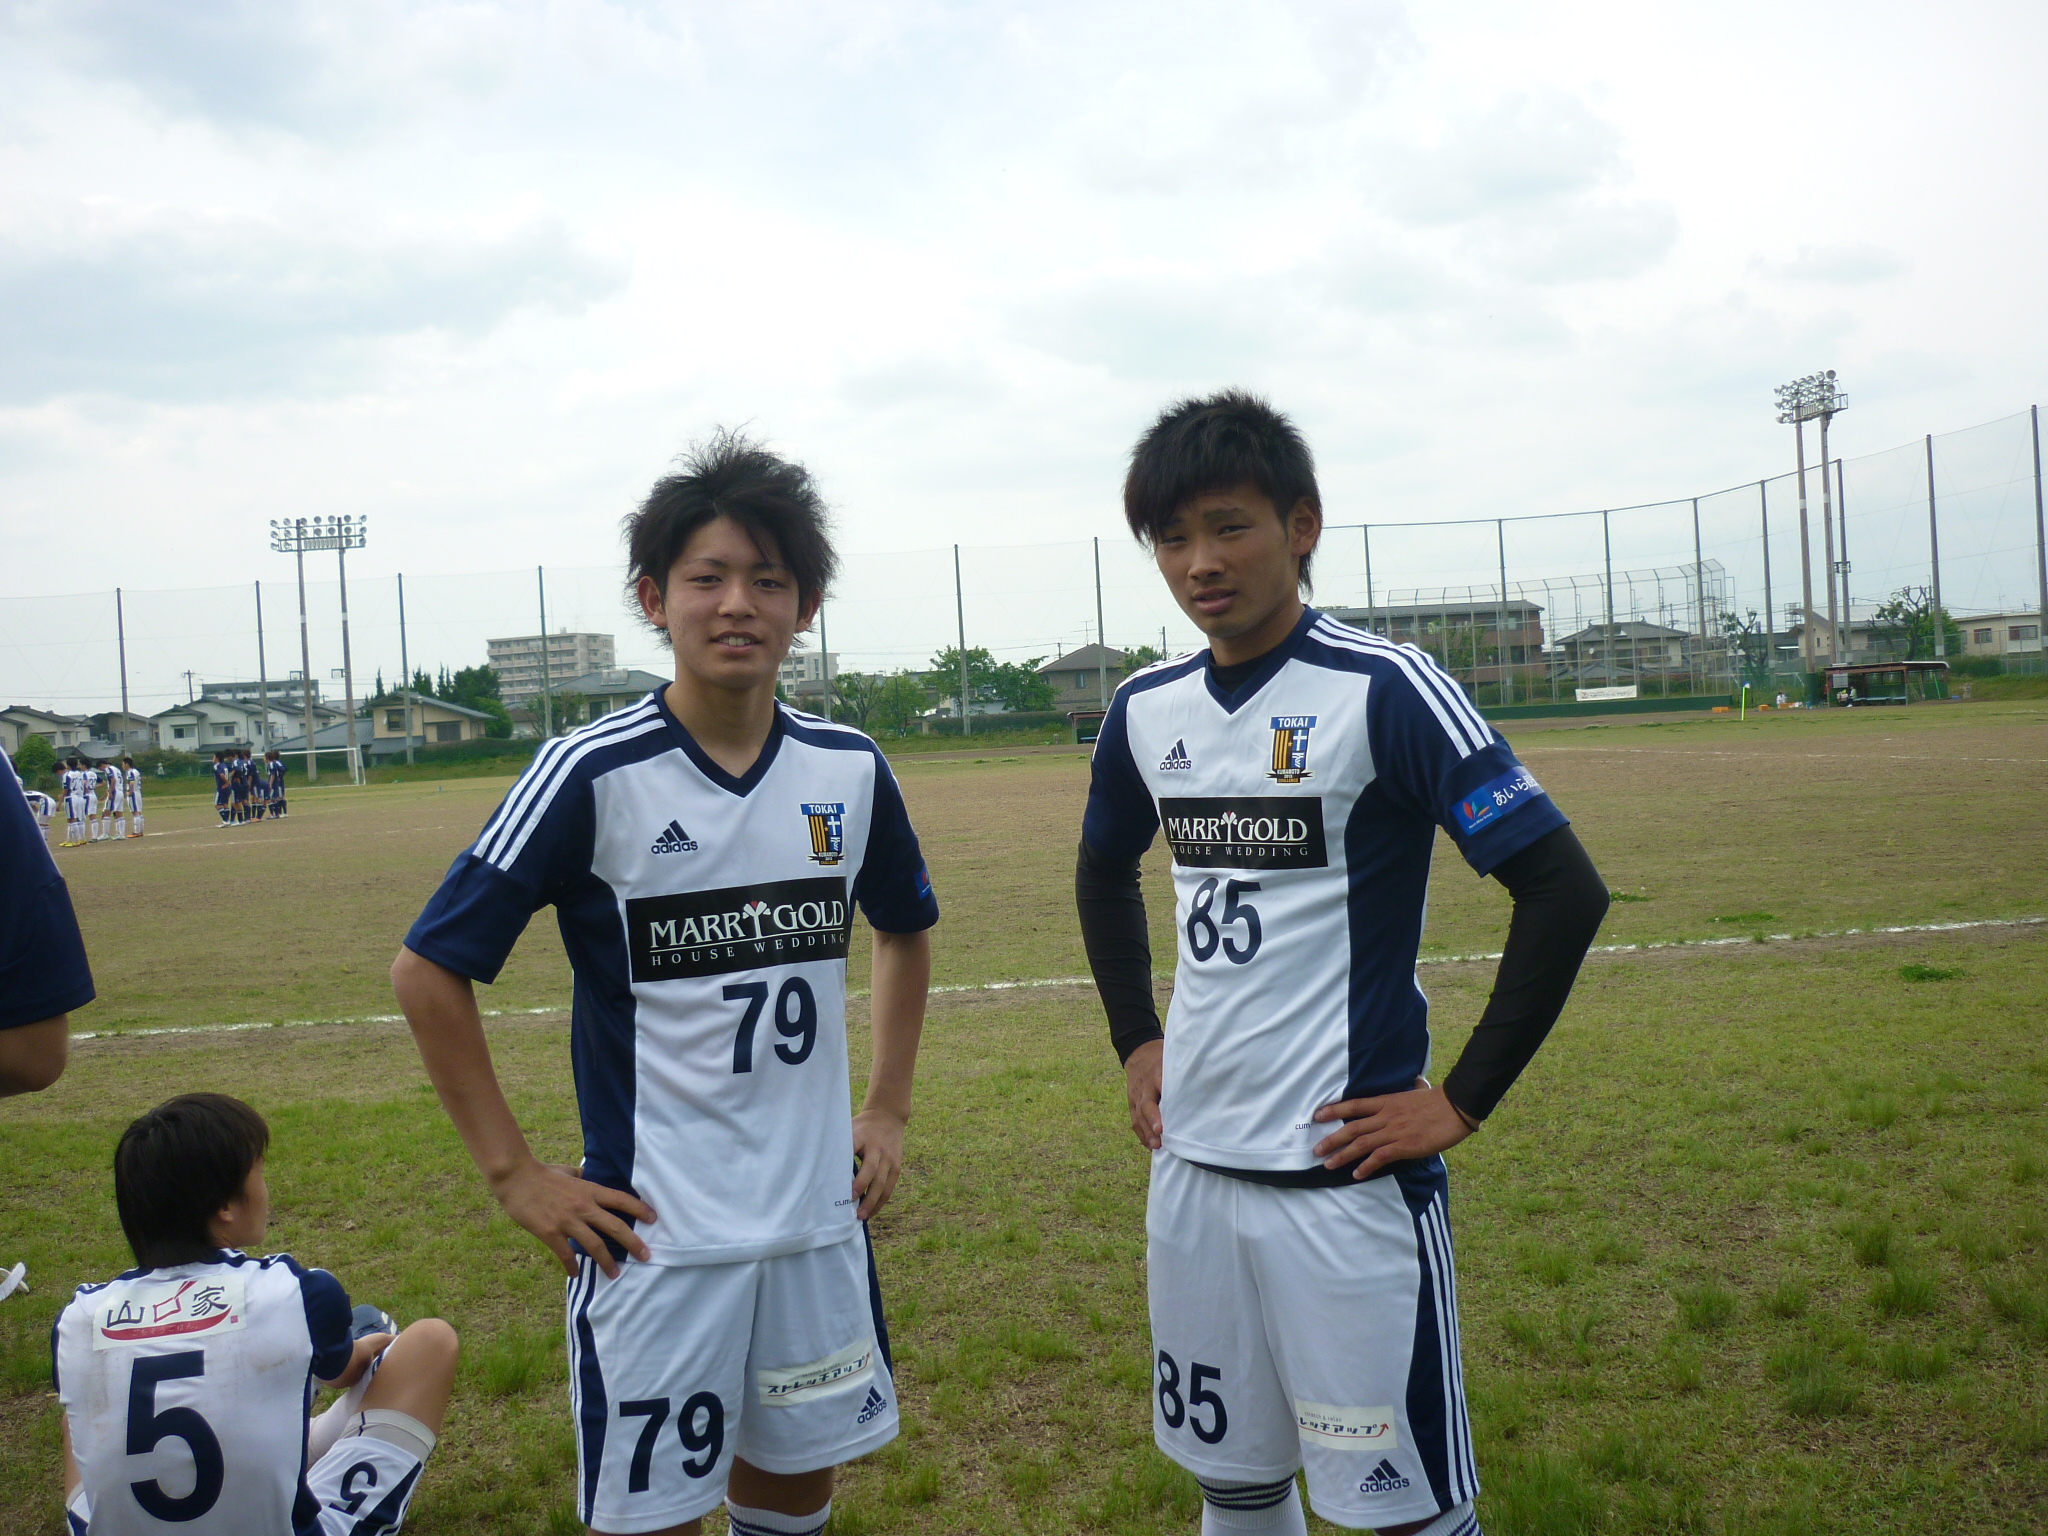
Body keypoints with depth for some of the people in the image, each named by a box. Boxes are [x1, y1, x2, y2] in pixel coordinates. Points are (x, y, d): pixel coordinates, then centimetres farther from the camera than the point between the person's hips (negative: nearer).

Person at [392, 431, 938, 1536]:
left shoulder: (849, 772, -1)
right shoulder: (594, 774, -13)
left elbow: (906, 929, 18)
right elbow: (429, 970, -9)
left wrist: (887, 1111, 11)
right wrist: (513, 1173, -9)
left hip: (820, 1216, 4)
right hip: (656, 1232, -4)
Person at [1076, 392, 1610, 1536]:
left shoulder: (1384, 690, -13)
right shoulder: (1147, 709, 5)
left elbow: (1564, 891, -15)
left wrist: (1463, 1102, -14)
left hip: (1346, 1172, -5)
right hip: (1193, 1166, 6)